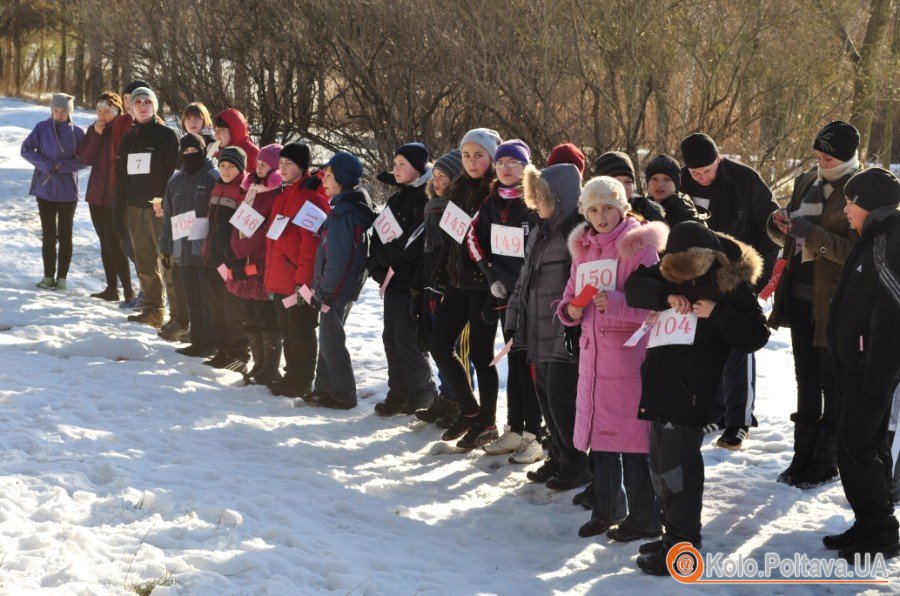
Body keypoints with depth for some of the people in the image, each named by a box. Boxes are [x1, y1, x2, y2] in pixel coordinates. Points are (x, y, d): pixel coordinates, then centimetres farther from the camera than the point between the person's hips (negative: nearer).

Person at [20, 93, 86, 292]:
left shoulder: (77, 132, 0)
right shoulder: (42, 128, 0)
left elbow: (84, 160, -1)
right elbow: (26, 149, -3)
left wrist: (63, 166, -15)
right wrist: (46, 165, -14)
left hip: (68, 191, 0)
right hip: (45, 188, 1)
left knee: (65, 235, 1)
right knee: (48, 234, 5)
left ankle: (62, 277, 7)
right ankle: (48, 276, 11)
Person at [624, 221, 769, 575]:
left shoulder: (732, 285, -10)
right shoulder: (672, 272, 4)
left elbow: (754, 337, -11)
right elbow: (635, 286, 0)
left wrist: (718, 313, -23)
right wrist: (666, 296, -16)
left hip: (690, 390, -7)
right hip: (659, 381, 7)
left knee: (677, 462, -11)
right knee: (660, 463, 14)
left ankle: (681, 545, -3)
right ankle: (678, 534, 27)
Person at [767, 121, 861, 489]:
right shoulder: (807, 182, 10)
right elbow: (785, 237, 20)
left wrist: (813, 235, -26)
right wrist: (780, 224, -3)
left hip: (835, 303, -7)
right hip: (801, 297, 7)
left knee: (833, 382, 2)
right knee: (806, 380, 14)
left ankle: (827, 463, 11)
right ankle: (804, 456, 23)